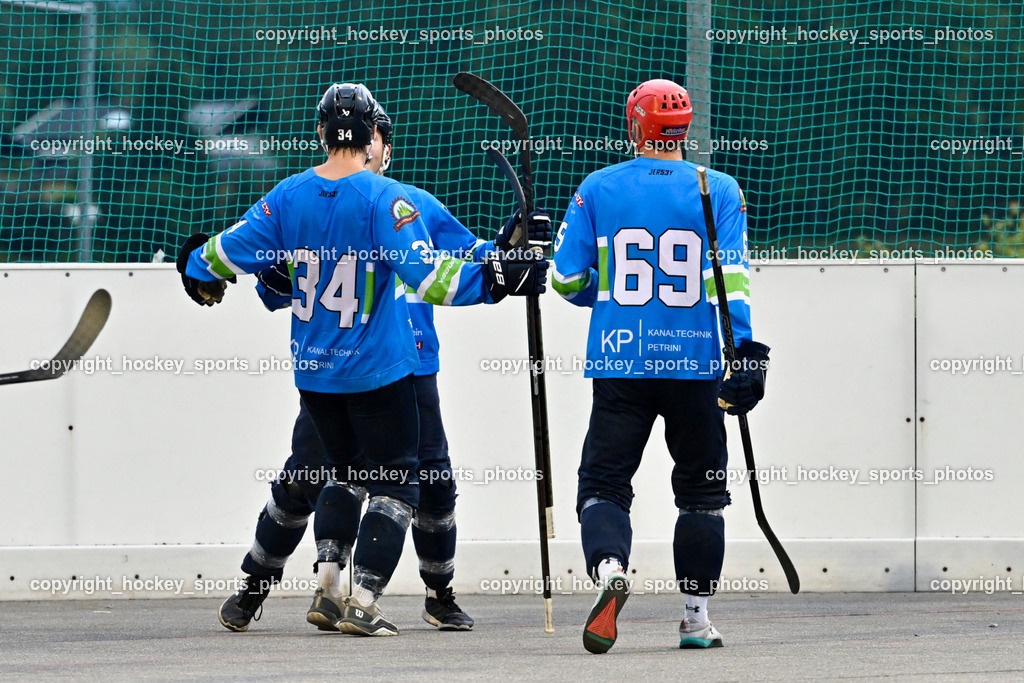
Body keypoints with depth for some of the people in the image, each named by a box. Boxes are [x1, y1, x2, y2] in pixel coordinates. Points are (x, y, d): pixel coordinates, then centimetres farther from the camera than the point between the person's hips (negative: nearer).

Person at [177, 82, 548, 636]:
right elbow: (427, 274, -23)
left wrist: (197, 267, 25)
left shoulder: (288, 196, -1)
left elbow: (231, 252, 5)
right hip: (376, 367, -5)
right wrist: (491, 280, -20)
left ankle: (327, 586, 13)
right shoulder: (385, 199, -15)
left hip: (312, 367, 5)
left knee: (346, 470, 23)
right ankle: (362, 603, -5)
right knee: (395, 481, 4)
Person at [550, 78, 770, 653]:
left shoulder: (599, 188, 3)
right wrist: (745, 350, -12)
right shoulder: (720, 190, 1)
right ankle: (697, 617, 14)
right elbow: (731, 276, -10)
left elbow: (567, 279, 5)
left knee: (604, 482, 3)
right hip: (697, 367, 0)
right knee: (701, 490, 13)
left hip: (621, 363, 0)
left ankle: (610, 569, -26)